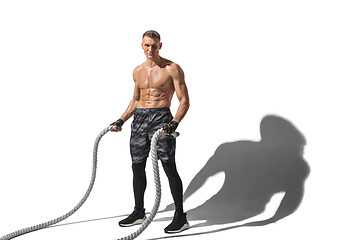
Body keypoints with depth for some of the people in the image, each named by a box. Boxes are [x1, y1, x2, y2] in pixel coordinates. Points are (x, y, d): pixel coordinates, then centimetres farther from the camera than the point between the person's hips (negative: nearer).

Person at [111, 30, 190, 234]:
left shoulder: (172, 69, -5)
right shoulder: (138, 71, 14)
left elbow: (184, 101, -9)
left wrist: (174, 123, -24)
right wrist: (121, 120, 16)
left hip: (161, 118, -6)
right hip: (139, 118, 6)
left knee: (169, 167, -9)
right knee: (137, 167, 11)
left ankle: (180, 217, -2)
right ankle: (139, 213, 26)